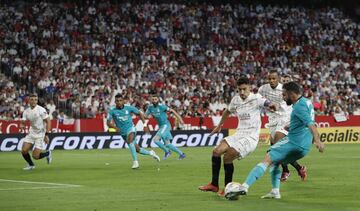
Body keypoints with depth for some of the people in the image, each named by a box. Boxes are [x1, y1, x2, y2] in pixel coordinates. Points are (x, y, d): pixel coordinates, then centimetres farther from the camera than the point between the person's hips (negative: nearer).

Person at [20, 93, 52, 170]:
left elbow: (48, 122, -14)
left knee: (35, 156, -10)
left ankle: (47, 153, 23)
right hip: (31, 133, 5)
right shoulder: (26, 111, 2)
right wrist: (21, 126, -21)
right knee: (24, 151, -9)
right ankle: (31, 165, 18)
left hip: (40, 134, -5)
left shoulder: (41, 110, -15)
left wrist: (46, 135, -20)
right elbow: (22, 122, 5)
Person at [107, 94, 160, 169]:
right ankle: (150, 153, 36)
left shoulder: (129, 108, -7)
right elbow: (108, 123, -11)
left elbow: (140, 113, 6)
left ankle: (135, 161, -34)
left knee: (130, 140, -34)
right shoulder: (112, 111, -7)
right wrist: (115, 127, -31)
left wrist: (145, 125, 1)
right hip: (123, 133, 2)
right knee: (137, 149, 7)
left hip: (131, 128, -2)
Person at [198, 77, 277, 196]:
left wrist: (271, 105, -49)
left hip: (251, 137, -7)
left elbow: (266, 103, -25)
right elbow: (227, 111, 28)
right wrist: (219, 126, 36)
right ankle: (214, 185, 3)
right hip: (239, 135, 7)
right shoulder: (236, 100, 10)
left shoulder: (255, 99, -9)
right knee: (216, 151, -7)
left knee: (227, 157, -18)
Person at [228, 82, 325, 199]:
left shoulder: (299, 107, -14)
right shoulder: (307, 102, 16)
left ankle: (245, 187, -21)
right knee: (274, 162, 22)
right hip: (304, 148, 9)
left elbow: (310, 124, -27)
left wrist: (317, 140, -40)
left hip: (293, 142, -9)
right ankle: (275, 192, 9)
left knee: (267, 159, -12)